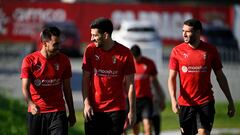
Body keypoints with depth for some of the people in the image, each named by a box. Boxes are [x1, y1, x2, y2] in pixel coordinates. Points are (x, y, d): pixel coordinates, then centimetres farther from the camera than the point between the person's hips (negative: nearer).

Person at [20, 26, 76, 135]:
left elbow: (67, 88, 11)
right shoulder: (29, 60, -4)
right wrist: (31, 104, -32)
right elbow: (25, 87, -12)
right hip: (36, 112, -1)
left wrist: (72, 112, 13)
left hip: (58, 112, 1)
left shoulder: (63, 60, 4)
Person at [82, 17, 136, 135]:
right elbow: (85, 79, 3)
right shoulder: (91, 50, 0)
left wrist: (132, 111, -4)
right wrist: (86, 103, -7)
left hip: (116, 109, -1)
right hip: (94, 109, 1)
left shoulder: (125, 53, -5)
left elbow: (130, 84, -2)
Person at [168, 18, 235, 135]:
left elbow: (220, 77, 8)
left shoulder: (210, 50, 1)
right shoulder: (177, 51, 1)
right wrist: (173, 99, -16)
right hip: (185, 103, 1)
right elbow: (172, 78, 0)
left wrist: (230, 101, 8)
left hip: (206, 103, -1)